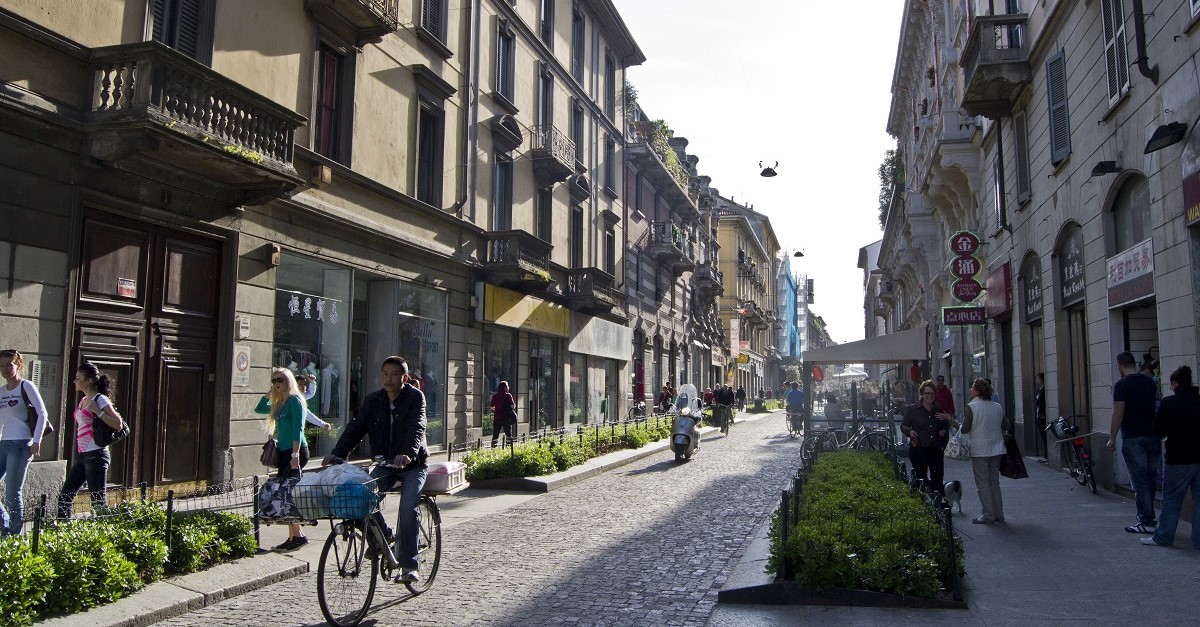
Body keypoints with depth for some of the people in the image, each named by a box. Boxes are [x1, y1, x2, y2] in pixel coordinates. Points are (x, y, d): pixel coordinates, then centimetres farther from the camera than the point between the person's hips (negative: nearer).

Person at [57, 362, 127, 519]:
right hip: (82, 456, 9)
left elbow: (118, 425, -18)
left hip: (96, 456, -9)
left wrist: (98, 411, -22)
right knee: (64, 497, 10)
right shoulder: (82, 401, 16)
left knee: (98, 502, -6)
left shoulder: (100, 400, -9)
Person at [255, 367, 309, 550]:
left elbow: (298, 429, -16)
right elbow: (259, 409, 31)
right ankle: (294, 536, 13)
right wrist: (269, 392, 18)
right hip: (284, 452, 9)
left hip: (295, 451, -9)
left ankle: (298, 535, -8)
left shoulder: (295, 399, -9)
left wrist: (295, 455, -22)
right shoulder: (279, 403, 17)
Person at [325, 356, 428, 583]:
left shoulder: (415, 397, -11)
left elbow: (416, 429, -26)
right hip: (385, 463, 5)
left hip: (413, 464, -4)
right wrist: (337, 453, -19)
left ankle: (409, 565, -13)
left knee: (408, 508, -22)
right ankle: (383, 538, 6)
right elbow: (356, 427, -4)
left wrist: (408, 454, -45)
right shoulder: (373, 400, 3)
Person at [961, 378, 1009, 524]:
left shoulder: (971, 407, -13)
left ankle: (988, 515, 1)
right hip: (996, 449, 6)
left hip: (979, 450, -5)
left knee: (983, 483, 1)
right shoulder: (998, 407, 4)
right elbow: (1005, 427, 10)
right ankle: (998, 514, 16)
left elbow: (965, 429, -15)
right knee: (994, 482, 14)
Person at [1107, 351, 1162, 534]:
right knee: (1150, 477, 15)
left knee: (1139, 480, -3)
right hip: (1153, 436, 7)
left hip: (1132, 438, -7)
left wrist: (1112, 438, -7)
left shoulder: (1121, 385, -11)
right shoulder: (1150, 382, 9)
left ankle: (1147, 522, -1)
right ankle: (1147, 516, 22)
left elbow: (1118, 414, -15)